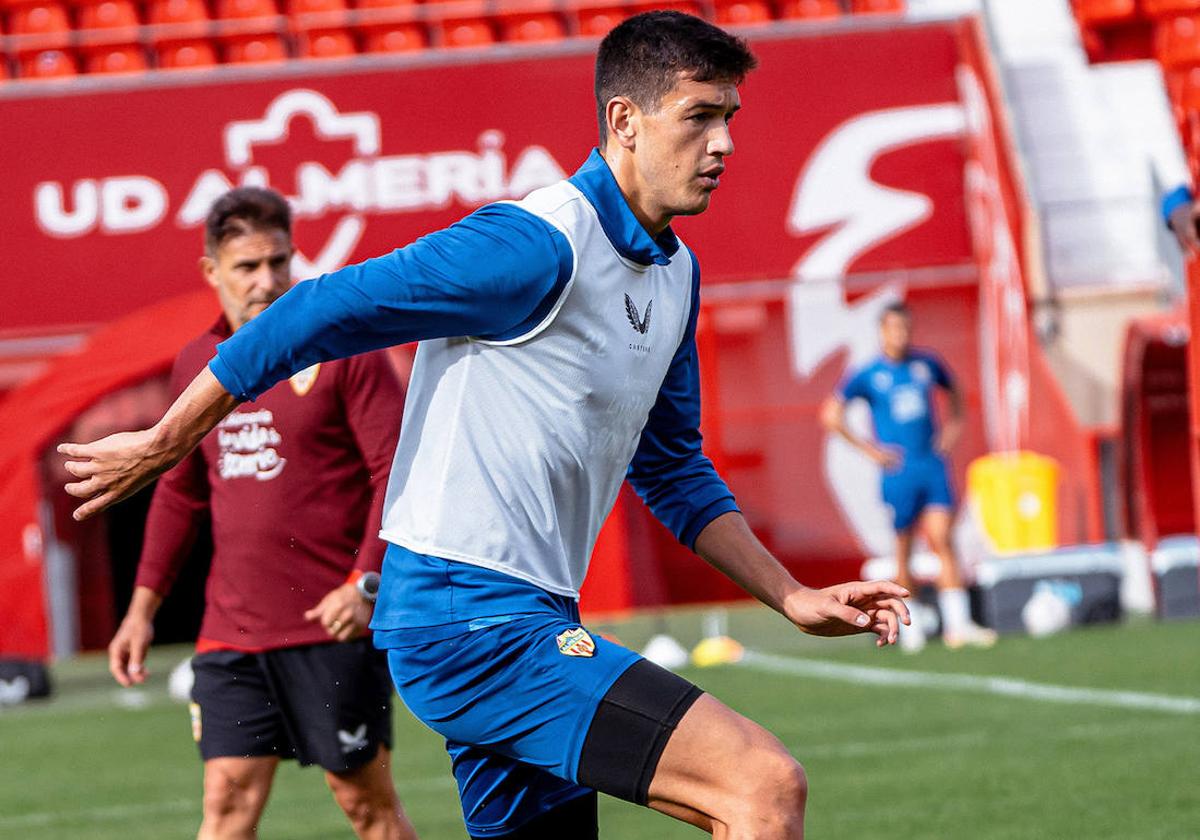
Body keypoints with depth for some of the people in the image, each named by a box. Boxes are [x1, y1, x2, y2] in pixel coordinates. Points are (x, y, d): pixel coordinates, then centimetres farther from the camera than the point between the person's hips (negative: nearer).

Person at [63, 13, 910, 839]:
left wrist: (794, 598, 15)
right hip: (465, 614, -10)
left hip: (530, 617, 10)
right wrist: (161, 446, -6)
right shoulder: (535, 246, -16)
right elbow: (321, 312, -12)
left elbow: (673, 473, 25)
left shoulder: (676, 273, 14)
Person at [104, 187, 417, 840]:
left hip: (333, 623, -4)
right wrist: (143, 606, 18)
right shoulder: (196, 364, 11)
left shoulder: (343, 348, -5)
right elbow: (180, 493, 21)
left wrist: (368, 582, -19)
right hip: (231, 631, 4)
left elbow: (397, 471, -8)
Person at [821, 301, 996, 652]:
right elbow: (830, 414, 0)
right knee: (903, 550, 3)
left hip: (933, 464, 2)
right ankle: (908, 624, 16)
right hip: (898, 471, -2)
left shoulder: (927, 364, 8)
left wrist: (954, 425, 14)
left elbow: (953, 390, 28)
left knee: (941, 540, -9)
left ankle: (957, 623, -14)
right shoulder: (868, 376, -2)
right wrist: (867, 449, -4)